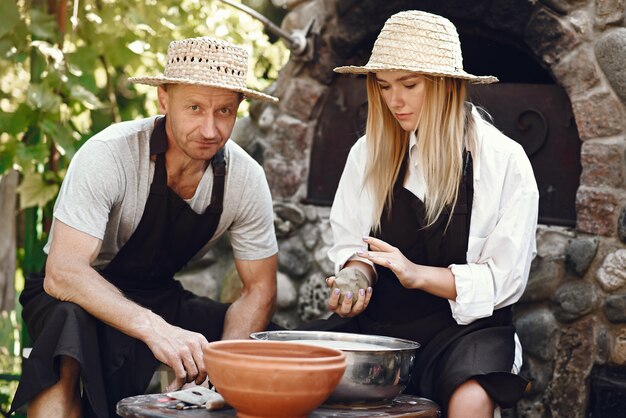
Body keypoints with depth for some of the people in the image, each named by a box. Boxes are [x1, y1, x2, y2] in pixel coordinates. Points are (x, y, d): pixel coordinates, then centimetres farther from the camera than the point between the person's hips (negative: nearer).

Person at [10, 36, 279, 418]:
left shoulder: (246, 178, -12)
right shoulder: (108, 155, -26)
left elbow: (260, 290, -6)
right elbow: (62, 273, -34)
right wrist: (152, 328, -49)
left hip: (160, 299, 4)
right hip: (86, 298, -4)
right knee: (71, 320, -39)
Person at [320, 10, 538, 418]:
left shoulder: (504, 160, -3)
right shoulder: (369, 152, 8)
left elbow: (504, 280, -6)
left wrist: (417, 273, -18)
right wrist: (356, 274, -10)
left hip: (463, 323, -3)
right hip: (378, 316, 3)